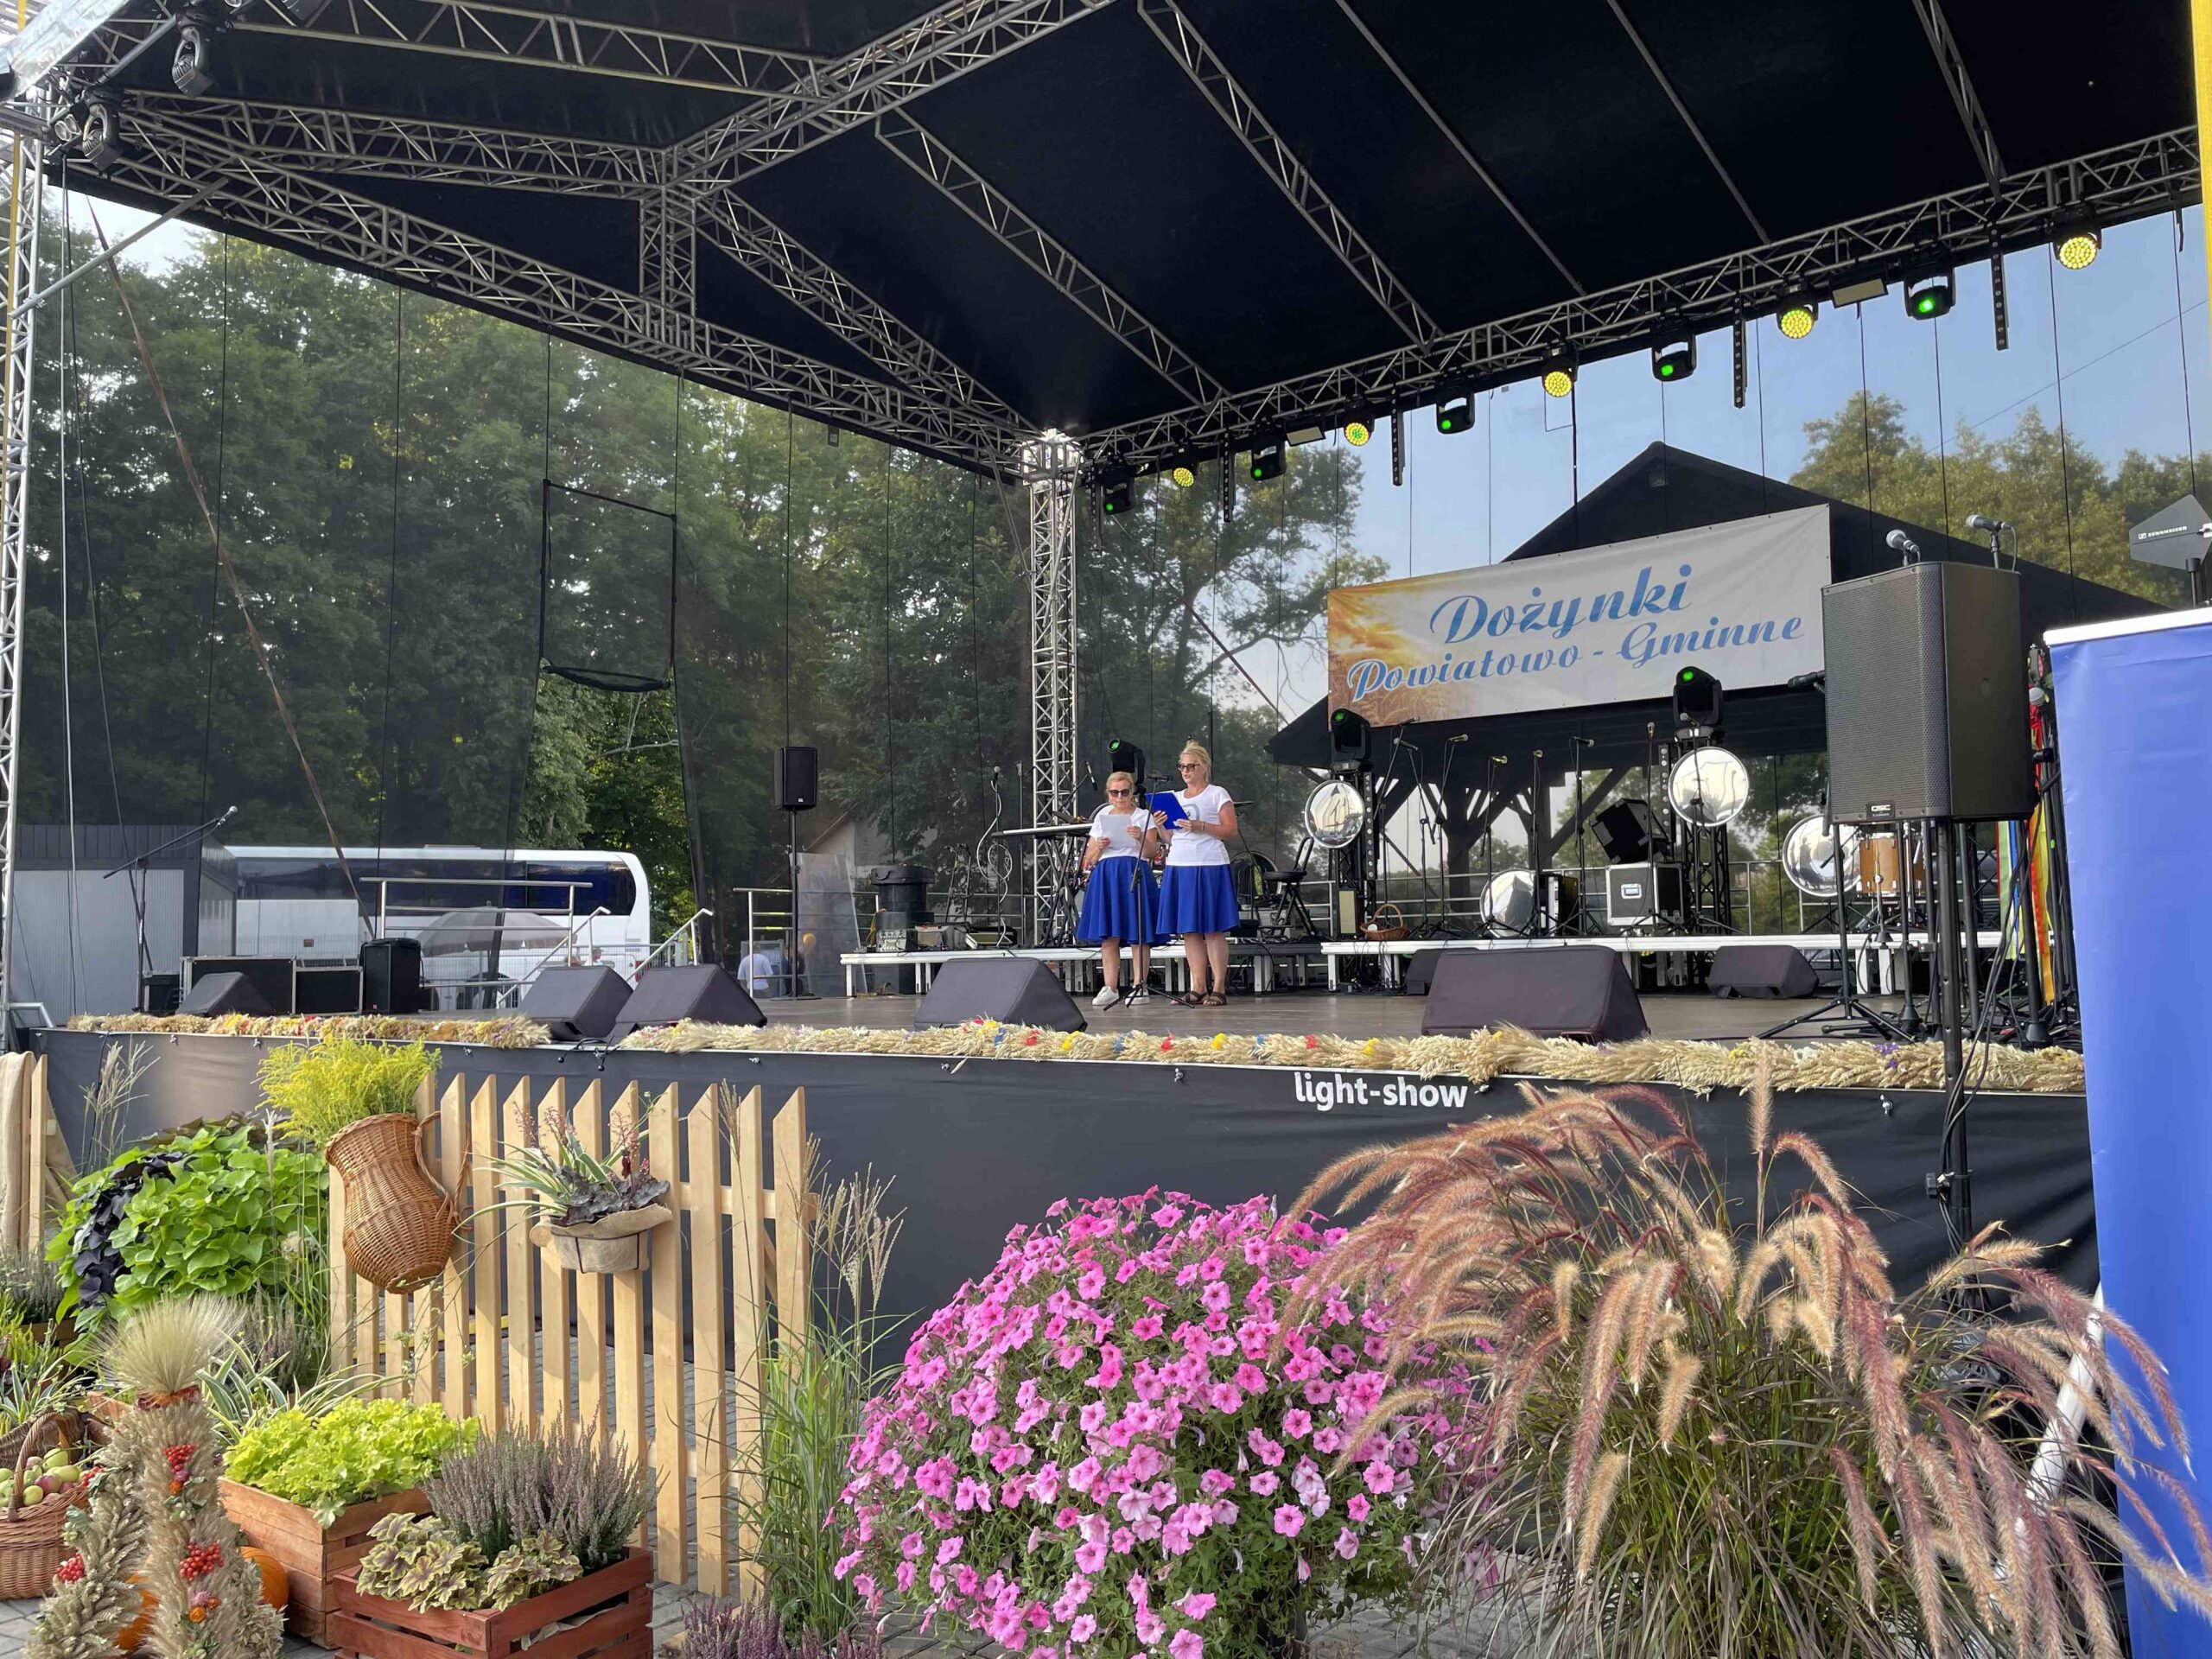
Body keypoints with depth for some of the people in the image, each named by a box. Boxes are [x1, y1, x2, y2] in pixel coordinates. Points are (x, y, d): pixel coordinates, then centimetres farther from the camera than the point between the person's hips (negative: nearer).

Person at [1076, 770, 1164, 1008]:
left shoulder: (1143, 816, 7)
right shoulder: (1101, 817, 17)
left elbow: (1153, 851, -4)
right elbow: (1089, 859, 16)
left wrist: (1141, 837, -22)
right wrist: (1098, 847, -5)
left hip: (1135, 875, -3)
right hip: (1105, 876, 3)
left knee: (1138, 935, -6)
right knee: (1107, 936, -1)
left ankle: (1139, 986, -2)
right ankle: (1110, 988, 2)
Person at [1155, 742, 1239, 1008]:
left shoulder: (1217, 794, 3)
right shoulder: (1174, 798, 18)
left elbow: (1231, 830, -5)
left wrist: (1201, 827, -16)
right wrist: (1161, 826, 0)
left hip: (1209, 866, -6)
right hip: (1179, 867, 6)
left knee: (1213, 930, -6)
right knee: (1189, 930, 4)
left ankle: (1218, 988, -3)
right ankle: (1198, 988, 7)